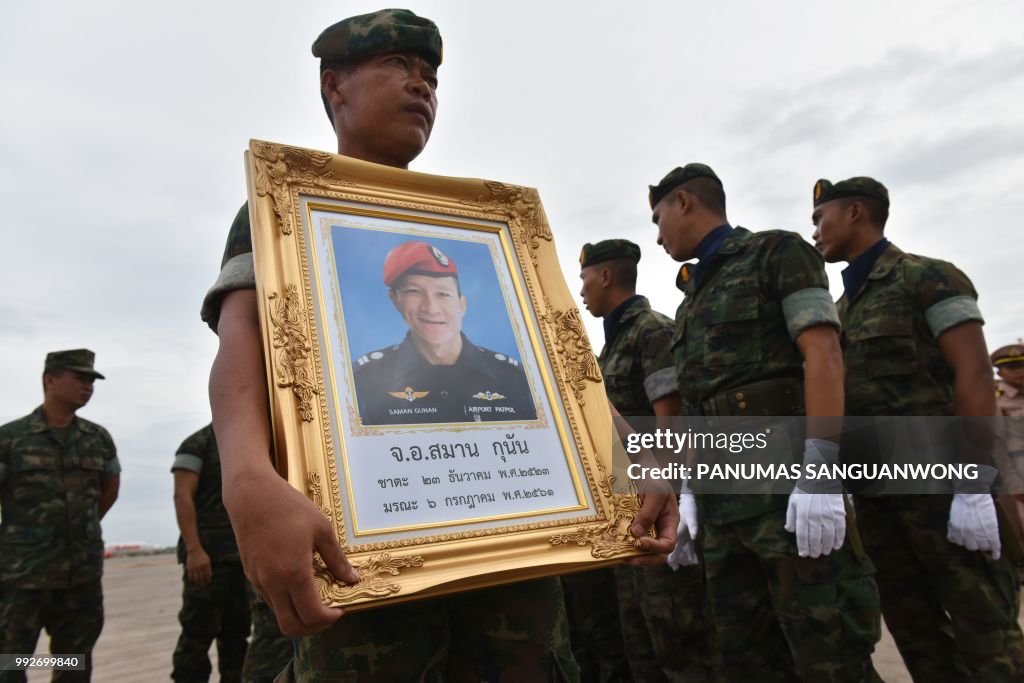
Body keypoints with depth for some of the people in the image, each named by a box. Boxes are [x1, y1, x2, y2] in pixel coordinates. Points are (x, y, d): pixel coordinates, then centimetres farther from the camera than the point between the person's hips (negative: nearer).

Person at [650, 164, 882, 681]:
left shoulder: (777, 253, 1)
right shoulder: (693, 296, 21)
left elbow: (823, 355, -11)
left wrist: (821, 476, -21)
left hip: (786, 482, -7)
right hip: (720, 498, 8)